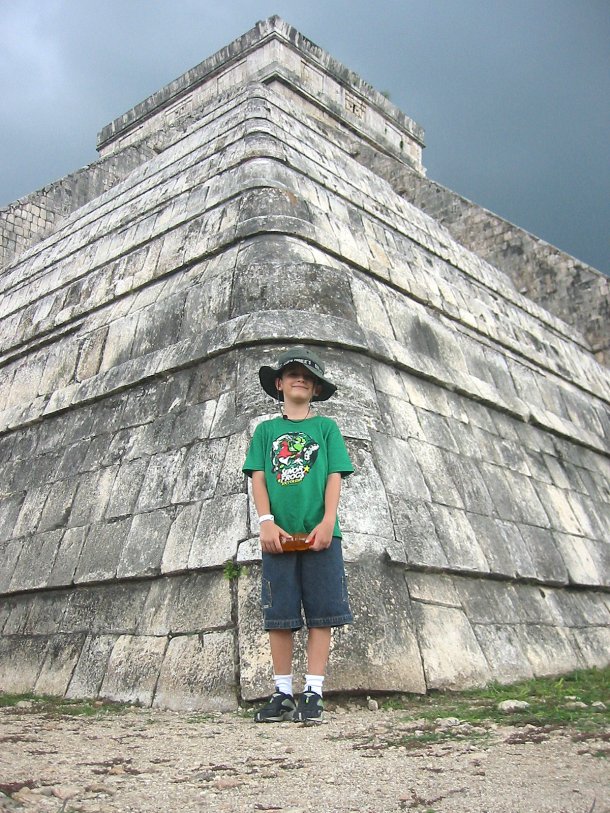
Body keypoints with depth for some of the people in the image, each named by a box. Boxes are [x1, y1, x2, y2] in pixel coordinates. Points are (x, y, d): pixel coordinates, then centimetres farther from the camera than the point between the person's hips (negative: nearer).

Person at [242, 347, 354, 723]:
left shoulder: (326, 427, 12)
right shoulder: (266, 430, 15)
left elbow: (335, 476, 3)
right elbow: (258, 477, 7)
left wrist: (328, 521, -12)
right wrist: (266, 522, -8)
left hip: (319, 533, -1)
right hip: (278, 534, 1)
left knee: (322, 612, -1)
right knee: (279, 615, 4)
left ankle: (313, 693, 7)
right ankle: (283, 693, 14)